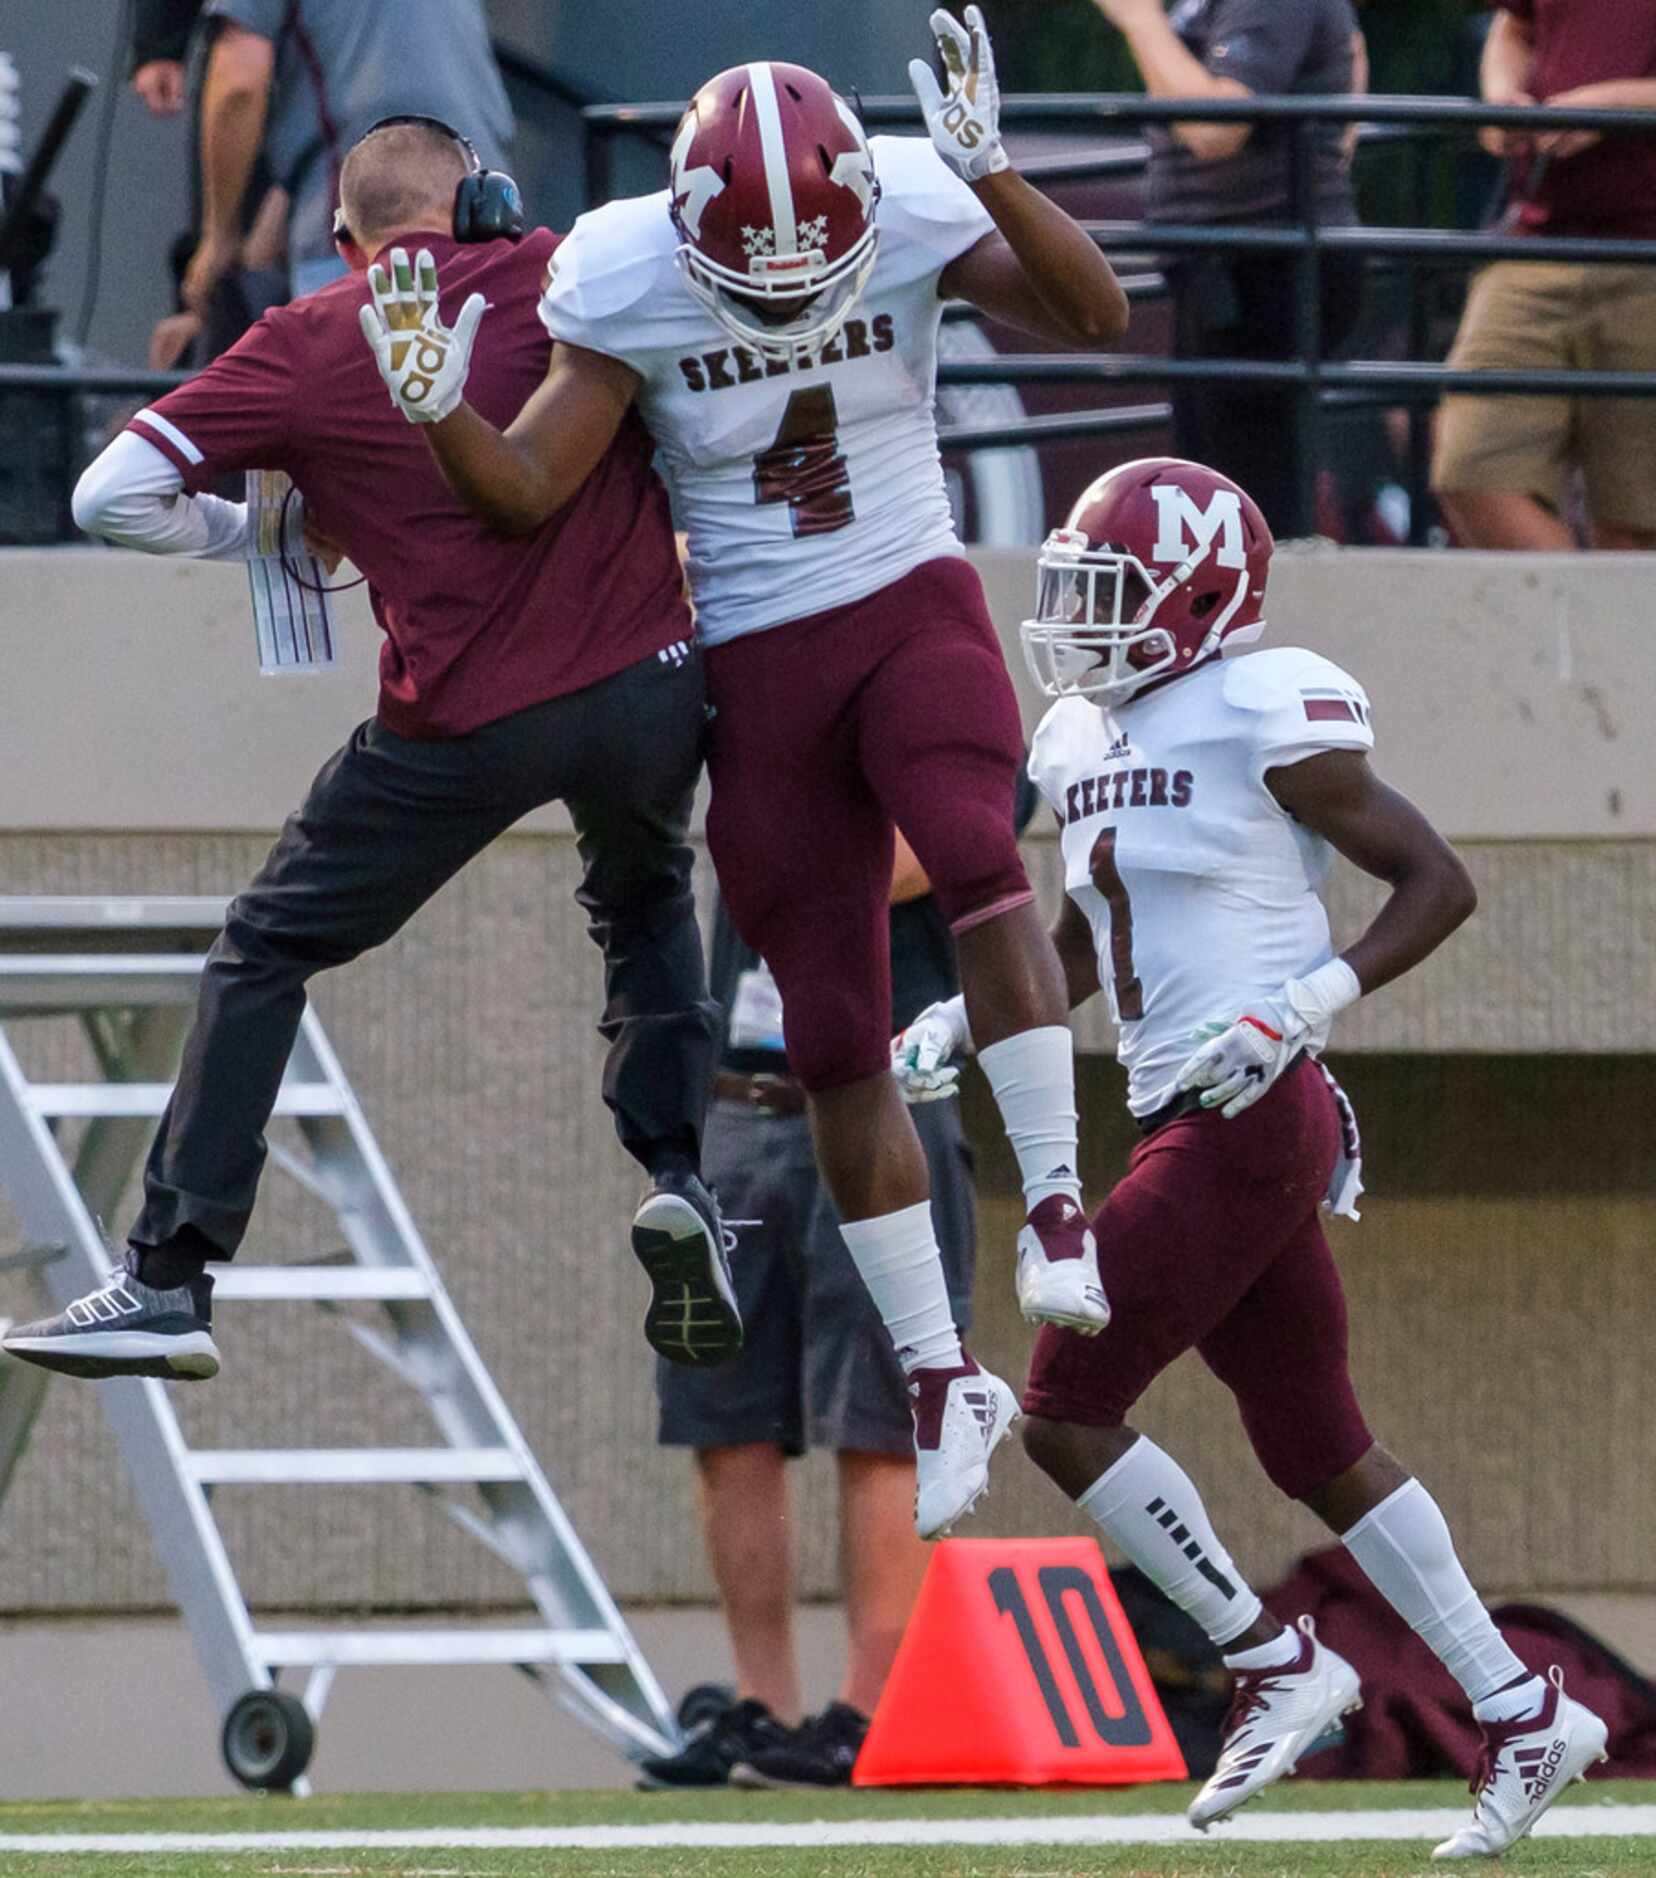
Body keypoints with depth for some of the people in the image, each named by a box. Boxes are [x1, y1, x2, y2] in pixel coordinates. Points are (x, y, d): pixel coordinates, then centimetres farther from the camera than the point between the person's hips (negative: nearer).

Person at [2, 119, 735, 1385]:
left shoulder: (307, 348, 0)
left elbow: (114, 496, -2)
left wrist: (264, 539, 13)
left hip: (466, 721, -2)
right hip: (648, 678, 2)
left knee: (266, 955, 13)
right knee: (646, 910, 34)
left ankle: (170, 1282, 8)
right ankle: (677, 1176, 17)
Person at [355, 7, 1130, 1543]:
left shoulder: (912, 218, -12)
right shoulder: (629, 284, -11)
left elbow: (1091, 318, -22)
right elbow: (528, 487, -9)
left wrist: (989, 171, -35)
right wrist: (437, 414, -30)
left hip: (913, 611, -1)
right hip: (760, 665, 1)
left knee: (972, 853, -34)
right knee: (836, 1046, 3)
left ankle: (1054, 1199, -23)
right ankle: (941, 1385, 13)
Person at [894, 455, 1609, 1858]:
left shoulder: (1263, 720, -12)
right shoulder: (1085, 741, 13)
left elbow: (1439, 884, -9)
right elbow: (1083, 946, 28)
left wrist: (1305, 1004, -20)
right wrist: (960, 1023, 13)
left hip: (1252, 1121, -9)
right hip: (1186, 1125, 9)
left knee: (1068, 1412, -8)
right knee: (1321, 1451, 11)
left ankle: (1275, 1664, 2)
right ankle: (1524, 1715, 16)